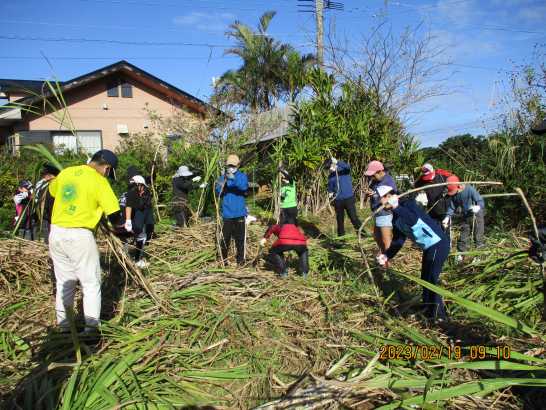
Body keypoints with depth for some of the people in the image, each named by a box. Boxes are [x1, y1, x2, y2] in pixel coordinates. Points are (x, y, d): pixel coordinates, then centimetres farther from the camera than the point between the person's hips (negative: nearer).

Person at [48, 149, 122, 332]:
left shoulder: (65, 172, 9)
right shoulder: (99, 181, -10)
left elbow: (52, 190, 28)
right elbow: (114, 213, -10)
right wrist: (117, 224, 11)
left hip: (56, 232, 7)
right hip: (79, 235, -6)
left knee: (64, 282, 17)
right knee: (91, 283, 6)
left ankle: (63, 326, 26)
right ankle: (91, 328, 8)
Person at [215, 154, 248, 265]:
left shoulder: (242, 176, 2)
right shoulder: (223, 176, 8)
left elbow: (244, 186, -19)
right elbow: (218, 192, -1)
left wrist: (234, 178, -34)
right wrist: (222, 181, -19)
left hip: (239, 213, -1)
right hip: (227, 214, 1)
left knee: (240, 239, 3)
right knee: (225, 238, 3)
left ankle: (240, 261, 14)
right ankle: (223, 260, 14)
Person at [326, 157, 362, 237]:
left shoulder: (344, 170, -5)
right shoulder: (330, 176, 7)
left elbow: (347, 166, -29)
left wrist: (337, 162, -41)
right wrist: (330, 193, -3)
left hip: (348, 198, -4)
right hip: (338, 200, 4)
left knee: (353, 217, -7)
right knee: (339, 219, 11)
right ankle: (341, 235, 22)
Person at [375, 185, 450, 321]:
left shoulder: (408, 204, -17)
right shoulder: (396, 218, 9)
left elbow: (414, 220, -38)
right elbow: (398, 240, 13)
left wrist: (396, 207, -36)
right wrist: (387, 255, 4)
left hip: (438, 244, -10)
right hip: (429, 247, 10)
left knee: (431, 279, -4)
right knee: (425, 278, 20)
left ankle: (438, 315, 10)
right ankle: (428, 308, 36)